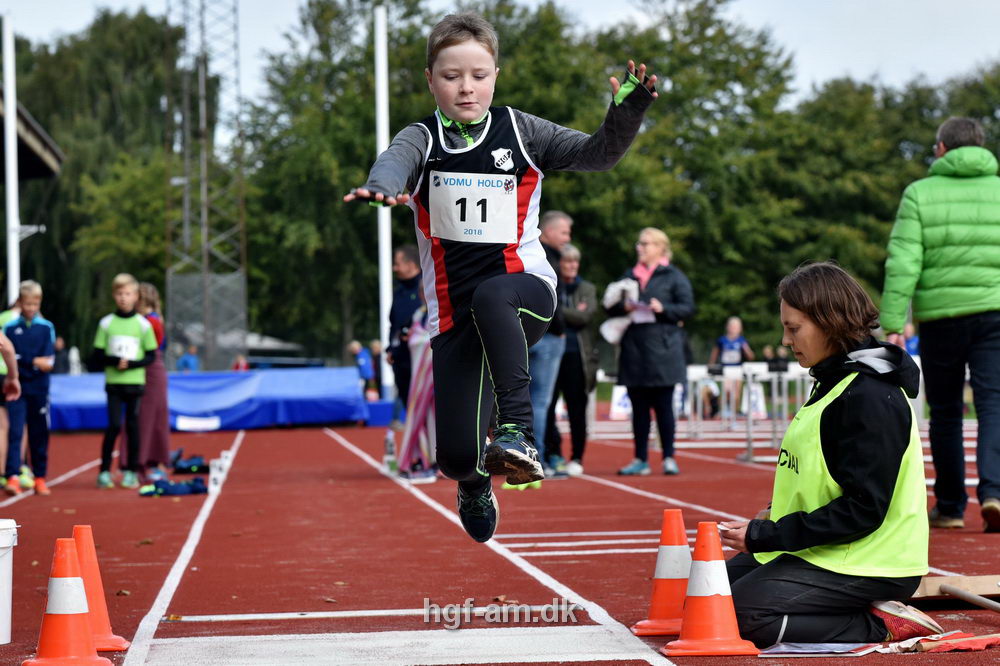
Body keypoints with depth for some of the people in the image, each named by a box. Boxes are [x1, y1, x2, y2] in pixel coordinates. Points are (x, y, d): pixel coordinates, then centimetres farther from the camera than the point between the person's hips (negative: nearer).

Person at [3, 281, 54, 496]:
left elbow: (48, 358, -3)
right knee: (15, 432, -10)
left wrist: (23, 360, -19)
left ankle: (40, 478, 15)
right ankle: (12, 477, -15)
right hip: (17, 388, -2)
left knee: (39, 434, 7)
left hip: (39, 388, 2)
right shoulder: (10, 328, 2)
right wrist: (34, 361, -18)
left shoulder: (46, 327, 5)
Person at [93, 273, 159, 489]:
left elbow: (151, 356, 3)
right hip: (113, 382, 0)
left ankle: (131, 472, 11)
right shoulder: (106, 323, 4)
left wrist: (131, 364, -13)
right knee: (114, 425, -9)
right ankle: (104, 471, -1)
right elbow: (98, 354, 4)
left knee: (133, 426, 3)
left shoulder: (143, 324, 3)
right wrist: (115, 361, -14)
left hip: (135, 381, 0)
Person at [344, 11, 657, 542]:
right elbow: (394, 160, -21)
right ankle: (474, 483, 36)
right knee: (455, 455, -2)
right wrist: (381, 186, -46)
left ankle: (516, 428, -40)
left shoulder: (519, 131, 6)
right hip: (454, 316, 1)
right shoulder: (423, 139, 3)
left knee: (491, 295, -41)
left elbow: (595, 153, -1)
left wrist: (626, 115, -23)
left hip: (526, 290, -1)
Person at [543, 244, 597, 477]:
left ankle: (577, 458, 11)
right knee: (546, 406, -5)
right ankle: (553, 455, 7)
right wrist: (572, 314, -9)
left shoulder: (587, 289, 11)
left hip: (577, 356, 1)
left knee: (577, 410, 3)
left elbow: (585, 316, -6)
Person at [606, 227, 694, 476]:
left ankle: (669, 458, 3)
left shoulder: (674, 276, 3)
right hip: (634, 348, 4)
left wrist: (663, 309, -18)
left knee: (663, 405, -2)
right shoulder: (629, 276, 17)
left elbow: (688, 307, -3)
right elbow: (610, 306, 16)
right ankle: (641, 460, 9)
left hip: (661, 350, -4)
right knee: (639, 407, 5)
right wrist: (623, 307, -5)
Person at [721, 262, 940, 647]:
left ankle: (879, 624, -12)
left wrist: (766, 536, -22)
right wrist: (774, 520, 5)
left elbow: (863, 510, -23)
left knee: (741, 615, -21)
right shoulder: (834, 383, 13)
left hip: (869, 567, -11)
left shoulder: (870, 398, -19)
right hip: (825, 552, 11)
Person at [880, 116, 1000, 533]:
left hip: (940, 315, 0)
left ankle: (950, 505, 18)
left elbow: (903, 263, -6)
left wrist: (893, 324, -8)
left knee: (945, 412, 11)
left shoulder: (920, 193, 3)